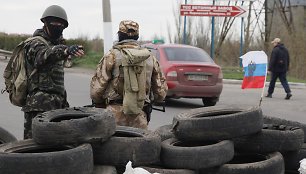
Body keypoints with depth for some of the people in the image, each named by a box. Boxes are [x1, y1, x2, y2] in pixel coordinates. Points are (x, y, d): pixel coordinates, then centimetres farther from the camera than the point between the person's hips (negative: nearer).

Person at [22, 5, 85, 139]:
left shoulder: (56, 44, 21)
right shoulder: (36, 44, -7)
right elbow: (45, 55, -34)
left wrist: (64, 102, 26)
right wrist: (66, 50, -53)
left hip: (56, 105, 9)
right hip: (40, 107, -9)